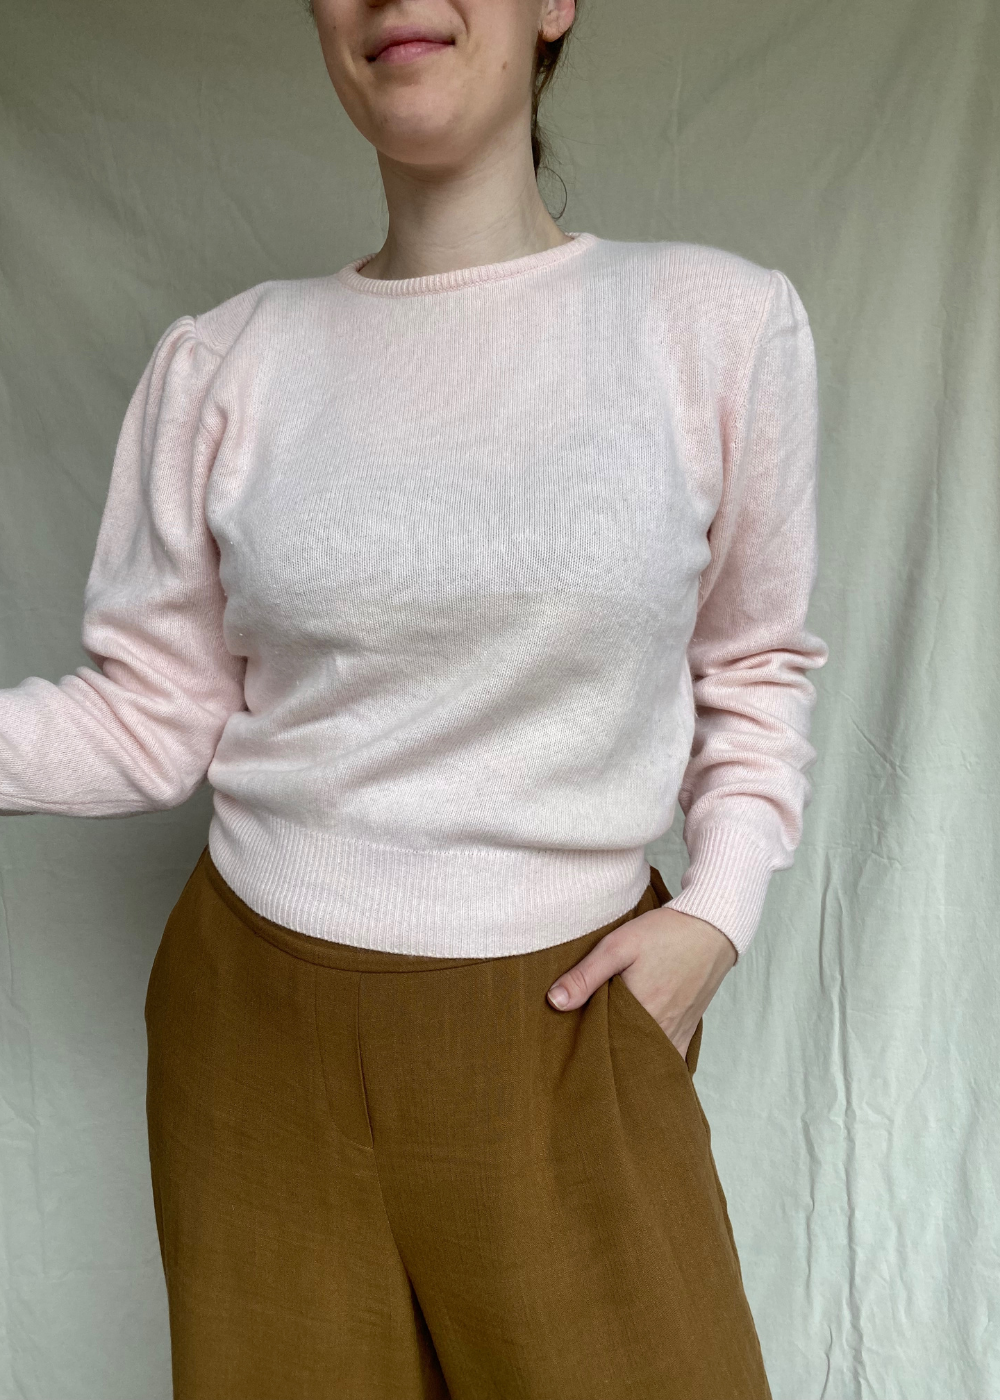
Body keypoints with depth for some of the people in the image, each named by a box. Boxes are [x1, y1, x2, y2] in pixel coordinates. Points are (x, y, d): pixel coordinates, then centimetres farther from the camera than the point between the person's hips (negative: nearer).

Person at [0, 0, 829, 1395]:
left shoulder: (722, 325, -4)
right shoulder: (221, 364, -2)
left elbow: (752, 663, 5)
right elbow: (148, 717, -1)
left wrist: (719, 909, -6)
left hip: (572, 1022, 0)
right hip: (264, 1021, 1)